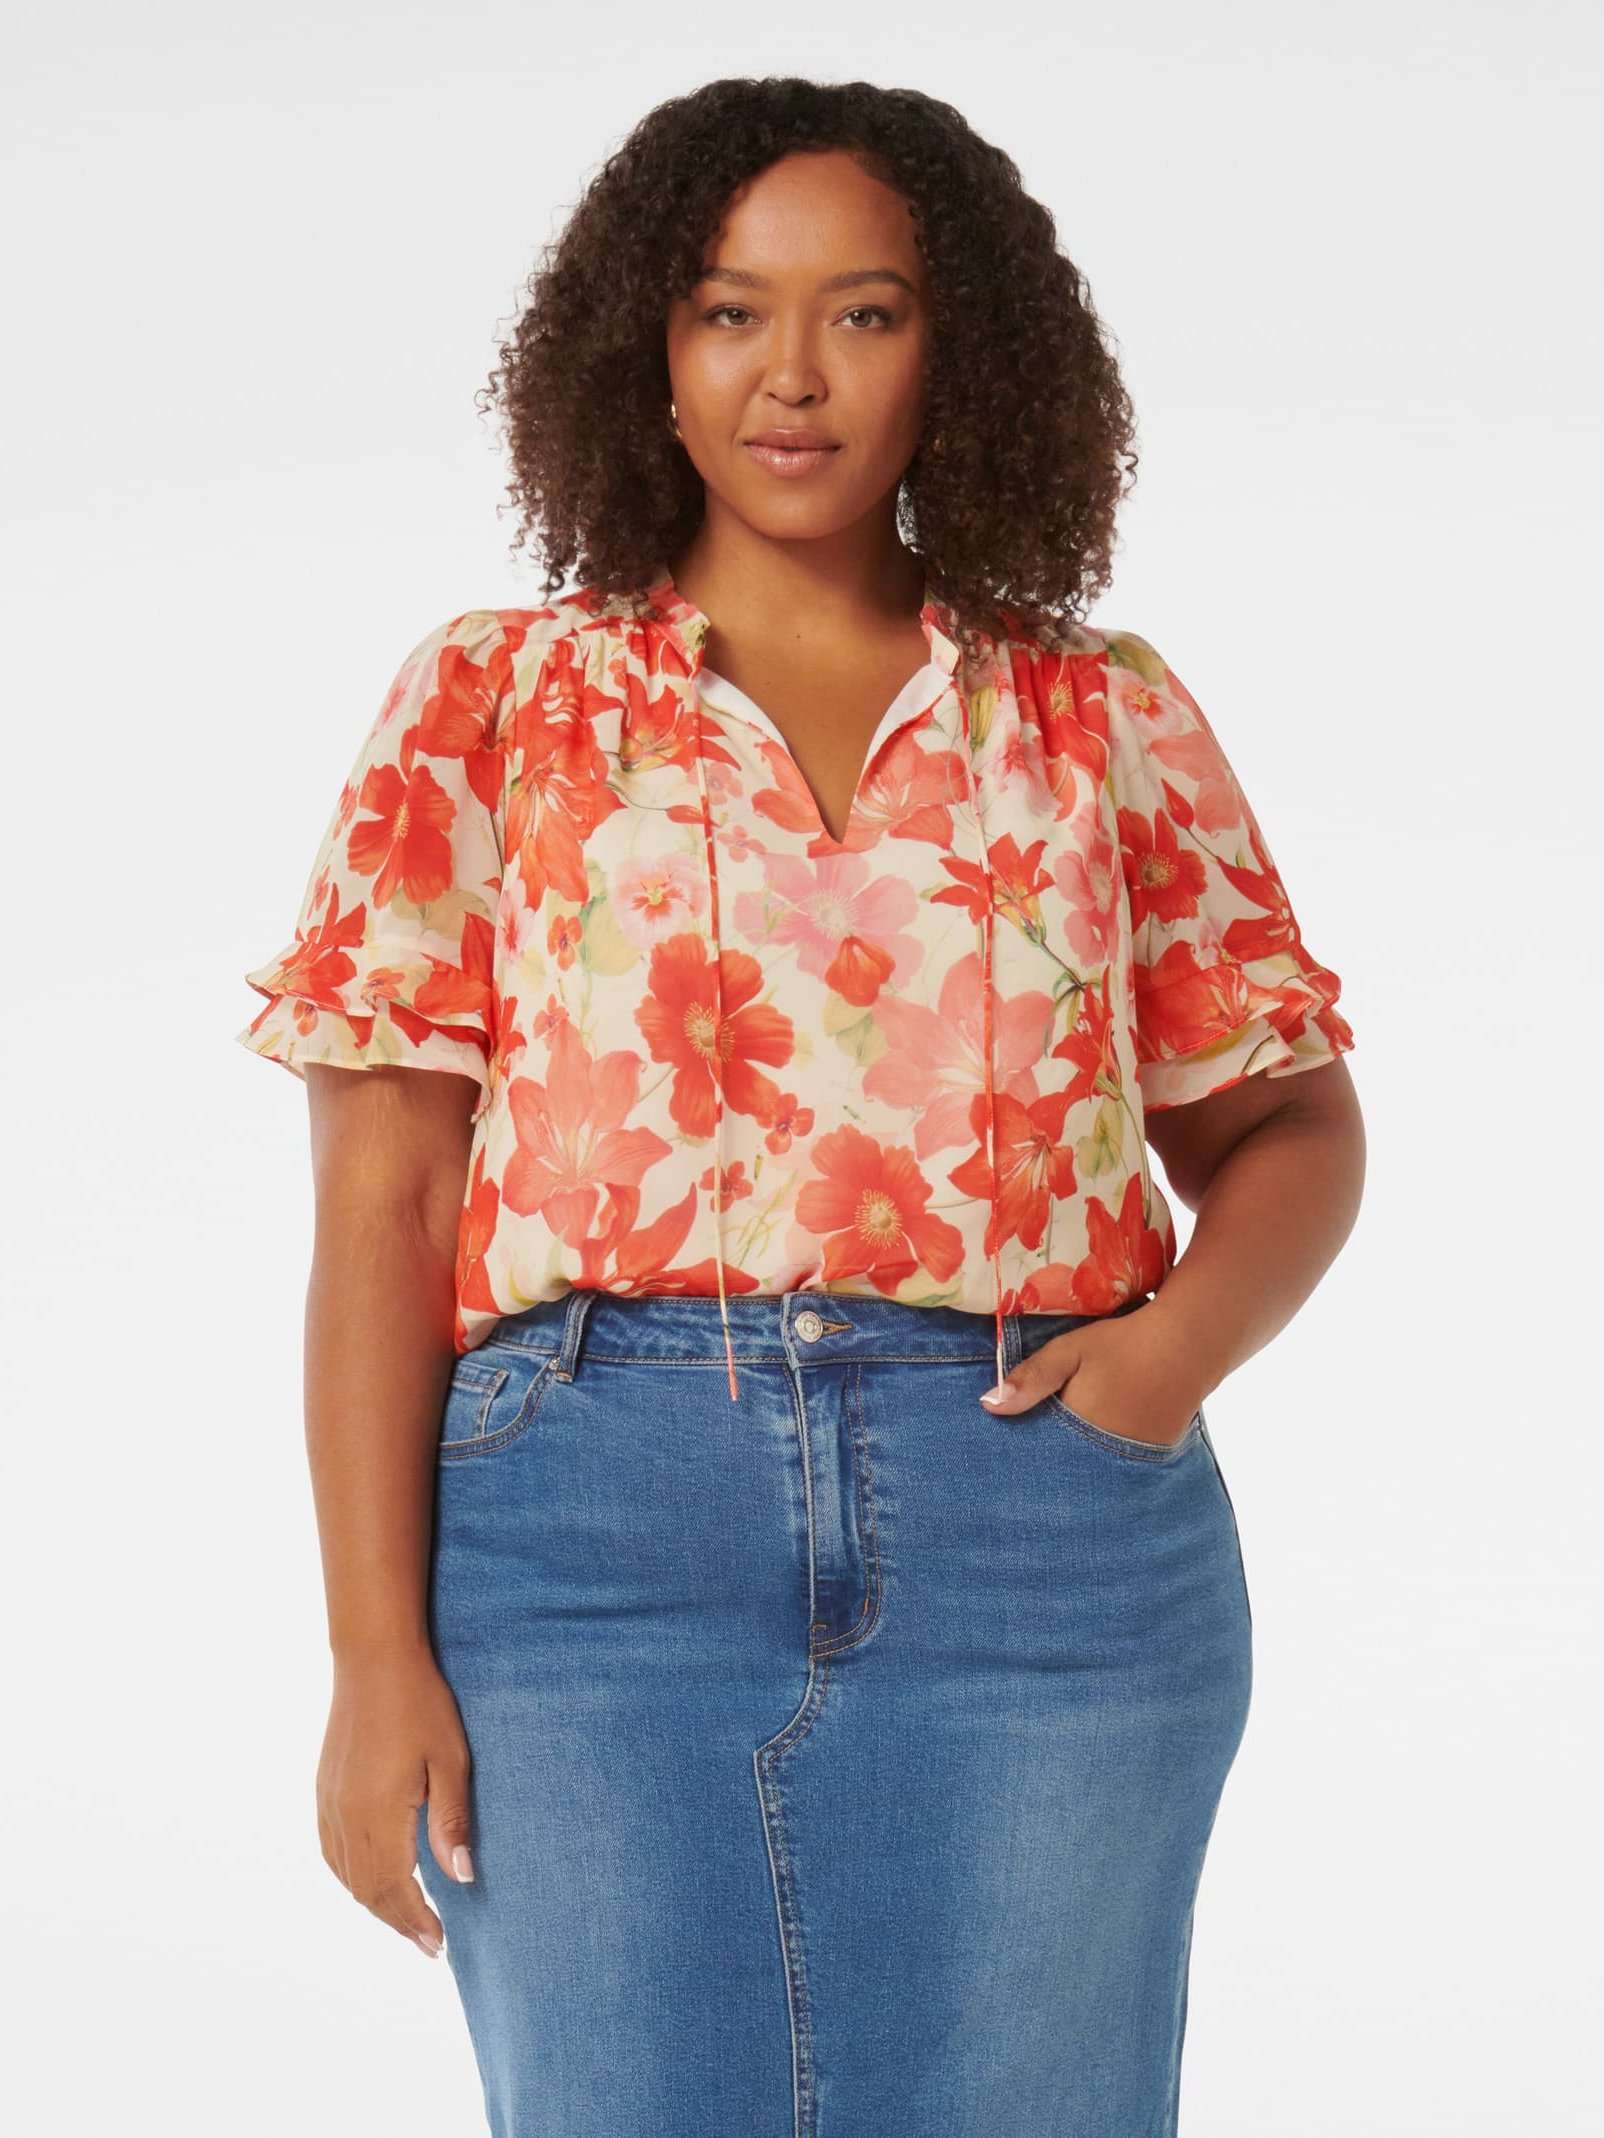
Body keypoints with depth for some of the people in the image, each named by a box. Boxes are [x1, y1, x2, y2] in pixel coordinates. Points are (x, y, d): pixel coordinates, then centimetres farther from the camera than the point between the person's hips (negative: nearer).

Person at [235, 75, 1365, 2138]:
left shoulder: (1107, 723, 11)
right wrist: (377, 1654, -5)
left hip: (1045, 1541, 1)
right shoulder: (497, 698, 8)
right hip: (594, 1515, -1)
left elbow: (1290, 1124, 15)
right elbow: (382, 1198, 2)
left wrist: (1188, 1331, -7)